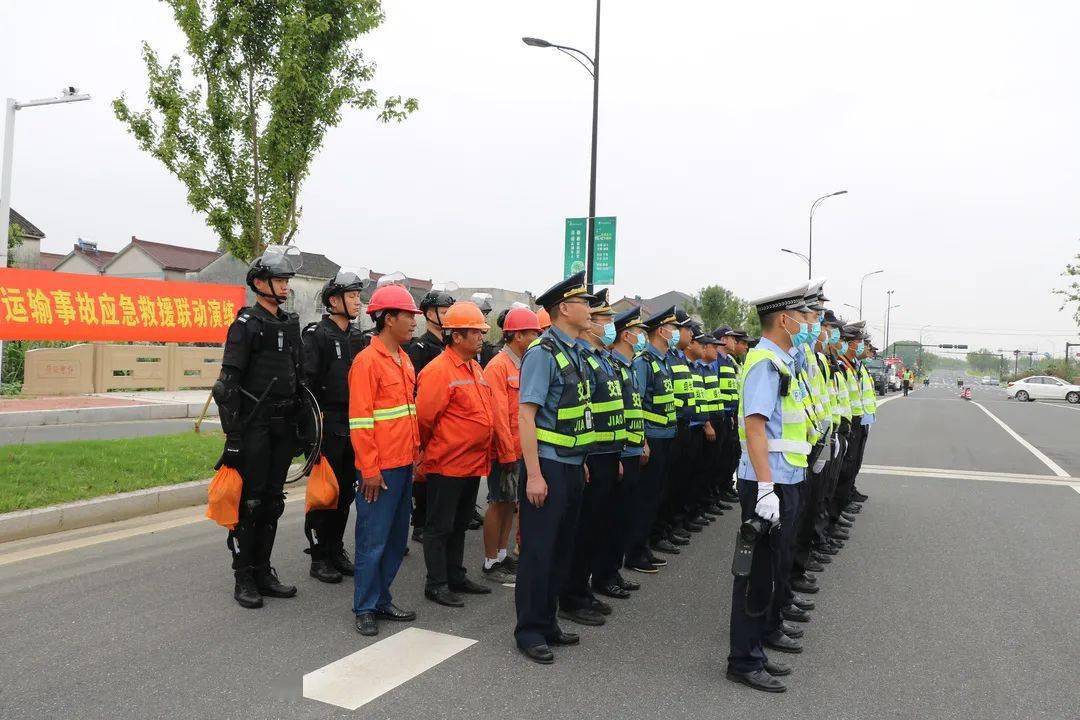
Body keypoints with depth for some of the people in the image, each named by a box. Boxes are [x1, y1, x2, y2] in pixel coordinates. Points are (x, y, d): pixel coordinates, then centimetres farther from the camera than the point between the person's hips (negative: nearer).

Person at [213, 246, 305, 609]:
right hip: (254, 427, -7)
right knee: (249, 502, -1)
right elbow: (228, 383, -12)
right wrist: (233, 435, -16)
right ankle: (243, 578, 9)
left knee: (273, 501, 12)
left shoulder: (291, 324, 13)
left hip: (283, 427, 7)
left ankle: (263, 571, 22)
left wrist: (301, 425, 15)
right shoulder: (246, 324, -8)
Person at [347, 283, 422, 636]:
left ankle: (382, 599, 28)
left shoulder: (404, 359, 13)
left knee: (397, 537, 15)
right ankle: (365, 609, 15)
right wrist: (369, 468, -16)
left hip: (404, 464, 8)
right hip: (381, 469, -8)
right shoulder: (367, 361, -13)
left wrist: (415, 452, 16)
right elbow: (359, 421, -15)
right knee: (373, 540, 1)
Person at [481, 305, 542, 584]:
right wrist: (508, 454, -19)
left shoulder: (525, 365, 11)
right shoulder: (498, 367, -15)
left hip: (522, 449, 8)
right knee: (499, 502, 1)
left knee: (510, 501, 15)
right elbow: (498, 414, -19)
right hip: (505, 451, -8)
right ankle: (491, 563, 12)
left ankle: (503, 554, 27)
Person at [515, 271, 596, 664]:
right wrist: (534, 475, -21)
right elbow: (526, 415, -19)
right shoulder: (543, 352, -15)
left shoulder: (574, 352, 12)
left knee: (562, 547, 16)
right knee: (538, 549, 1)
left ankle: (547, 621, 29)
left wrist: (582, 462, 18)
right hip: (548, 466, -9)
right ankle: (529, 631, 14)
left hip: (572, 465, 9)